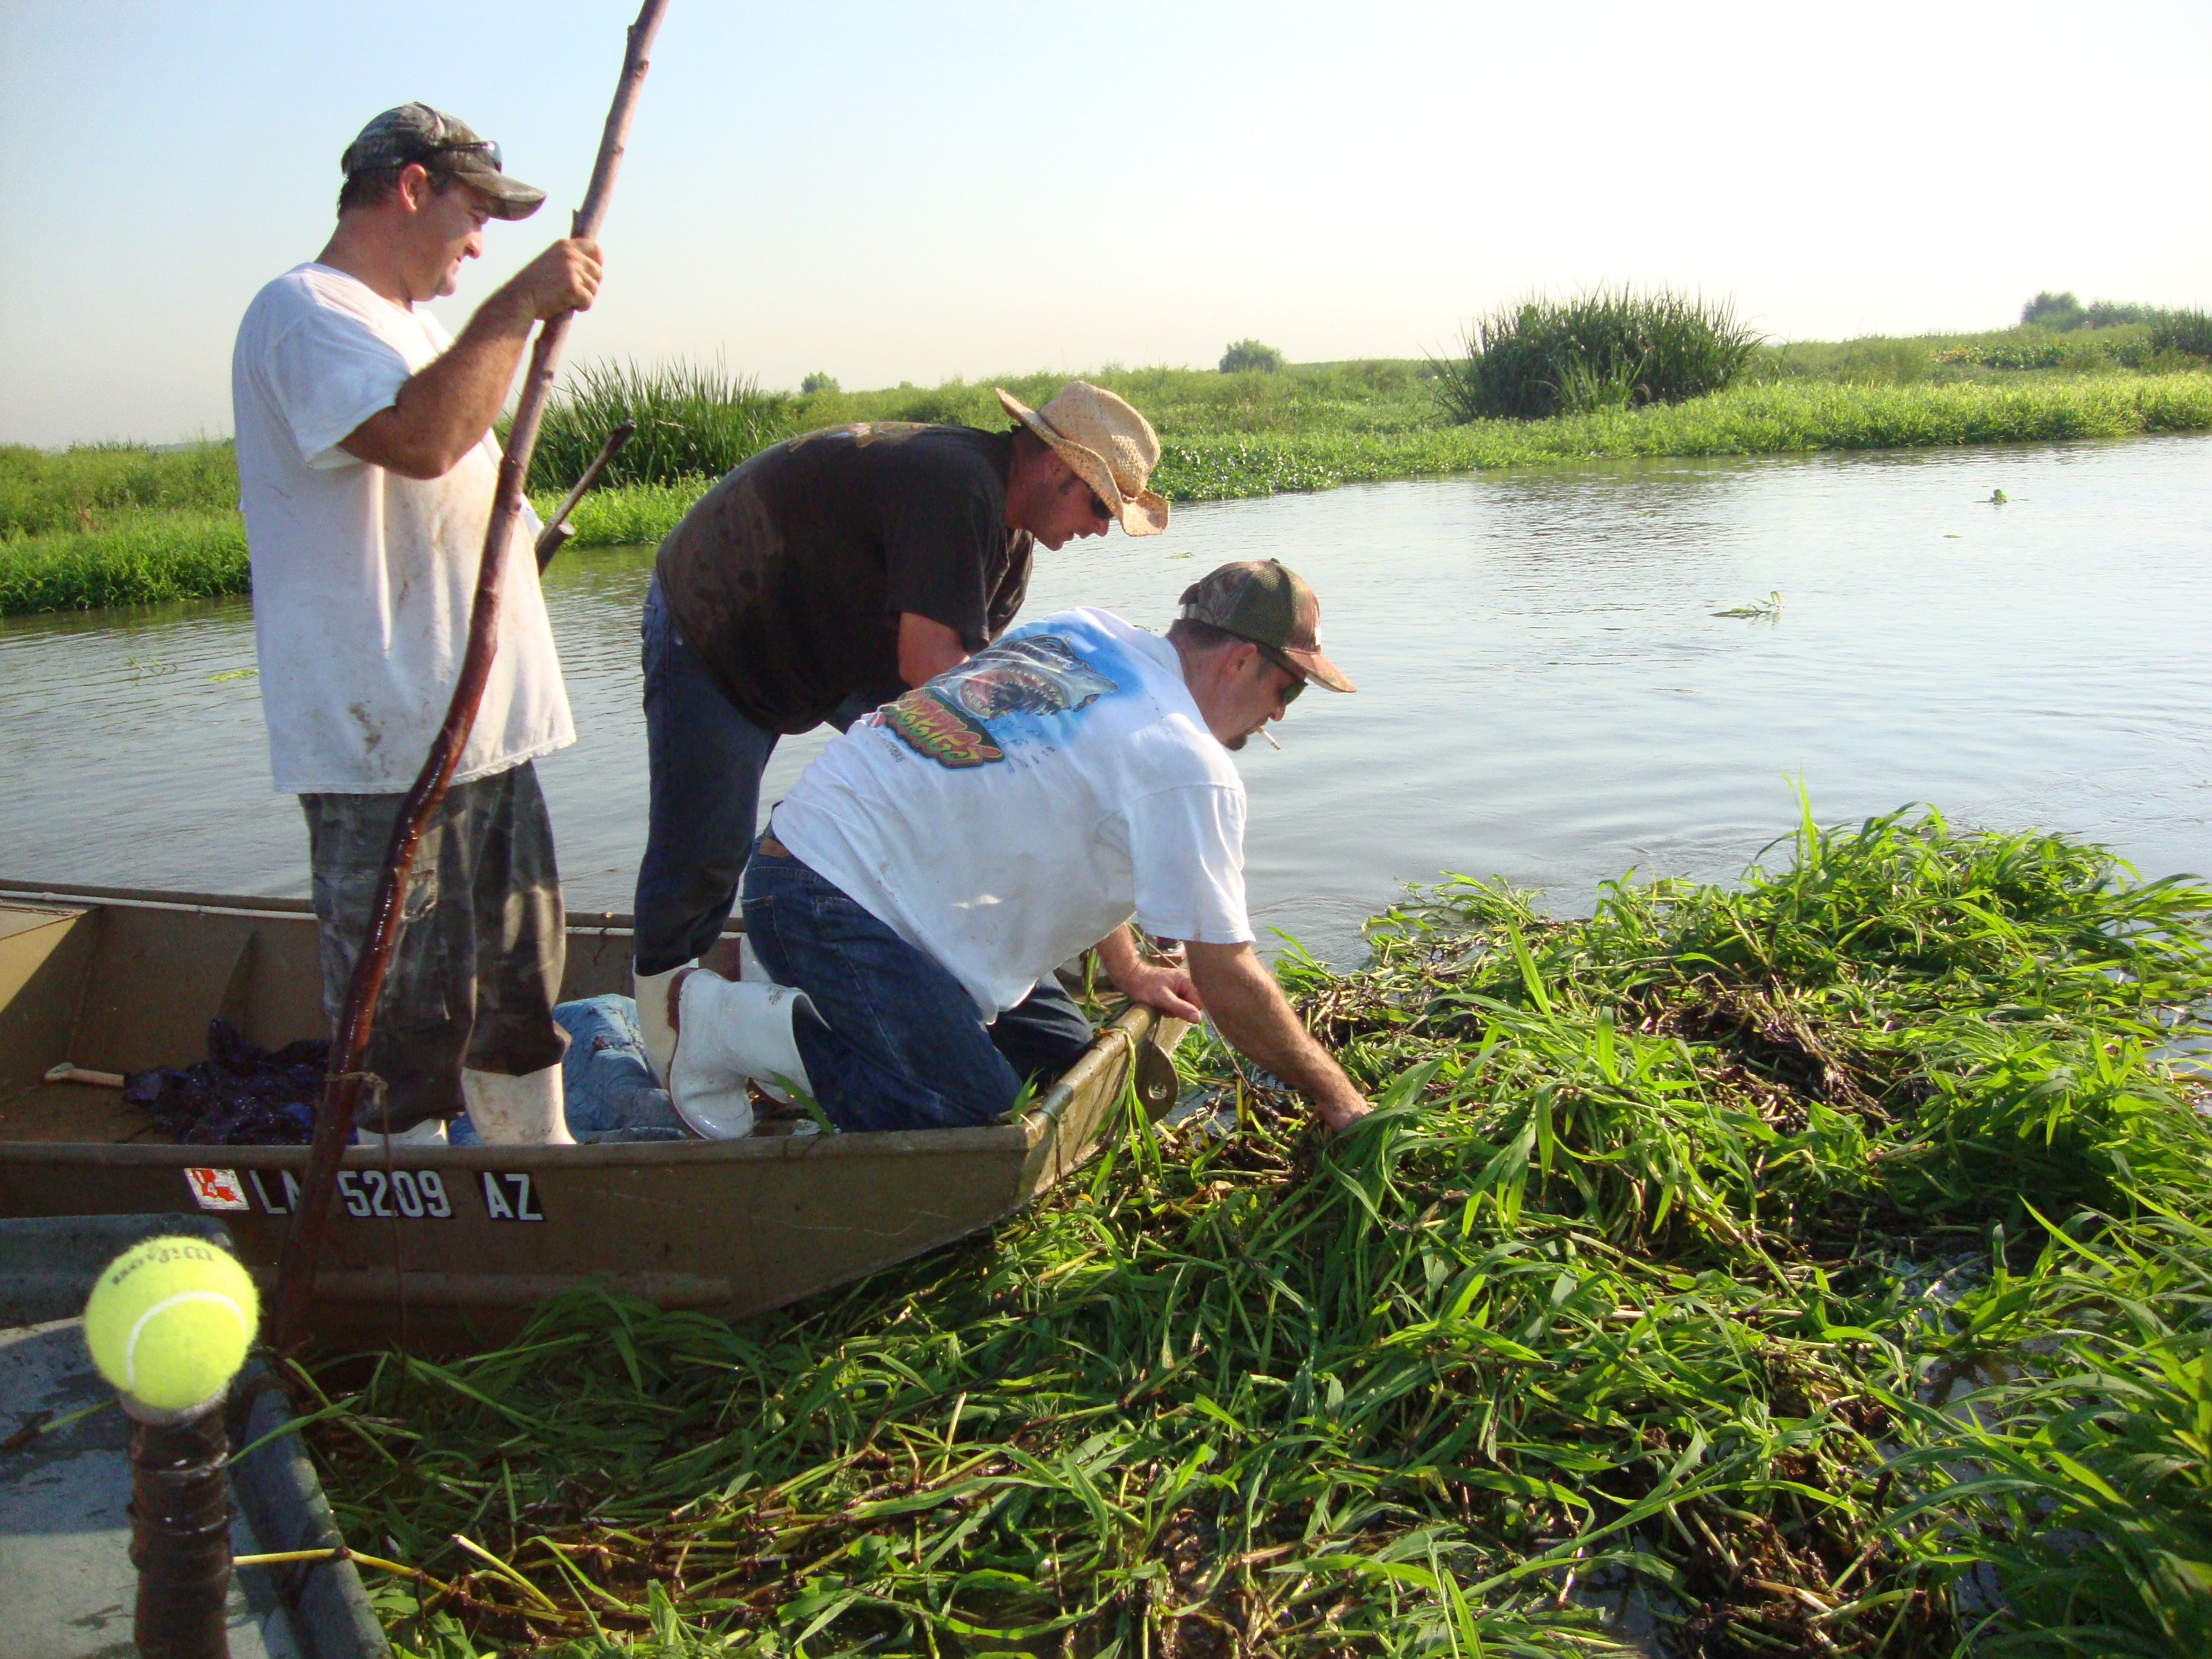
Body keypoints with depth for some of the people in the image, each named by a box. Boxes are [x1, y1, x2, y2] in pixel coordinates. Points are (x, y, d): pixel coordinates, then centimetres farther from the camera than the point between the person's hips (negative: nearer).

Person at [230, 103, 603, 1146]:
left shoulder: (413, 326, 22)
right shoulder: (304, 311, -10)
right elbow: (421, 439, -28)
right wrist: (520, 305, -20)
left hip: (484, 728, 10)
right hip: (386, 743, -10)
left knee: (520, 981, 17)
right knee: (405, 1020, -4)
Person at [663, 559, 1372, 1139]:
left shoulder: (1086, 633, 10)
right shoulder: (1188, 770, -17)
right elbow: (1225, 979, -13)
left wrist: (1129, 973, 27)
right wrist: (1337, 1098, 1)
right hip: (829, 900, -10)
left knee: (1057, 1053, 10)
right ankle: (728, 1020, -7)